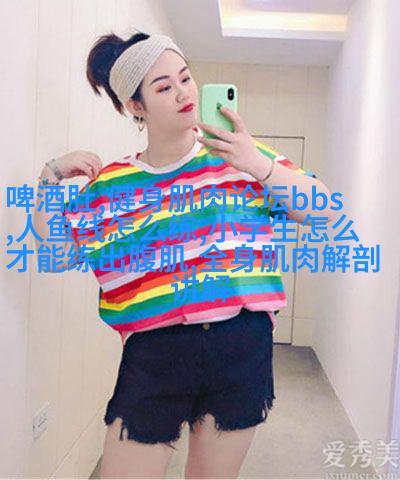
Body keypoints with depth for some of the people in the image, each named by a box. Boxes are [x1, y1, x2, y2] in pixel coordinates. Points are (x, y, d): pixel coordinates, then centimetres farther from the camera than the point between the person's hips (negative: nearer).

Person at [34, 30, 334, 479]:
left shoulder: (240, 153, 3)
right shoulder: (111, 184, 4)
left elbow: (323, 210, 0)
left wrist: (259, 165, -13)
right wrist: (52, 178, -3)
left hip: (244, 345, 1)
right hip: (153, 353, 0)